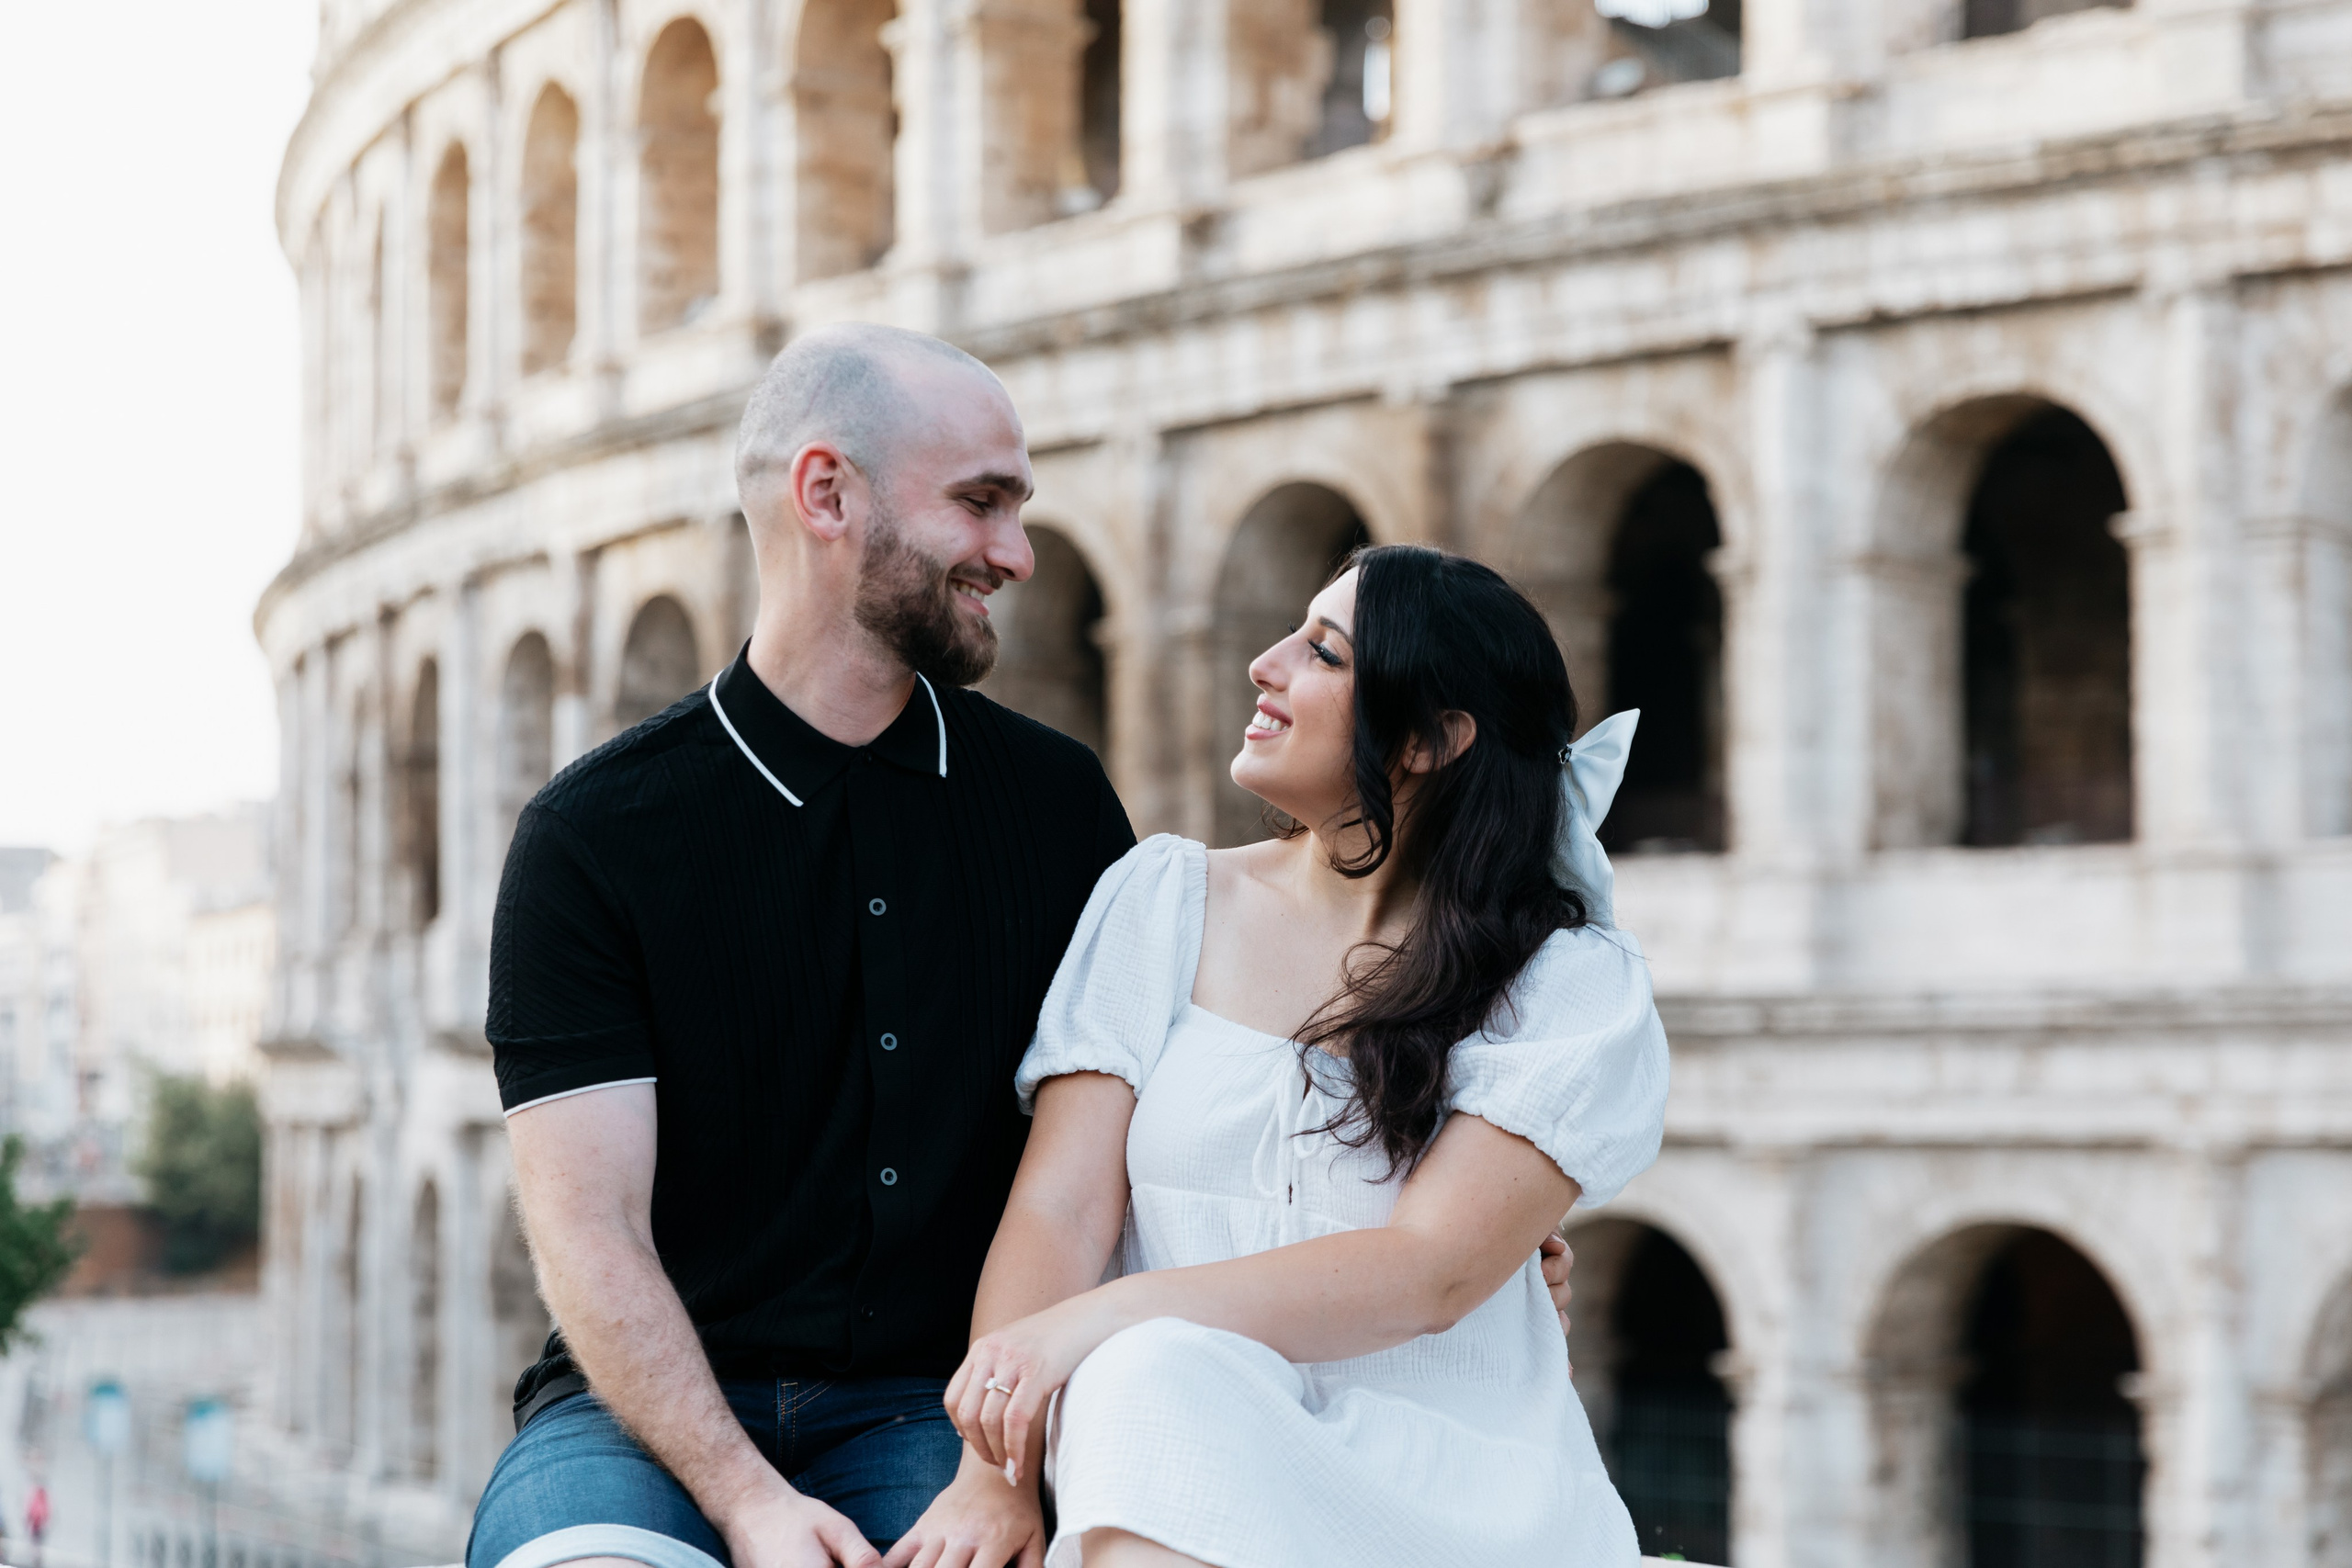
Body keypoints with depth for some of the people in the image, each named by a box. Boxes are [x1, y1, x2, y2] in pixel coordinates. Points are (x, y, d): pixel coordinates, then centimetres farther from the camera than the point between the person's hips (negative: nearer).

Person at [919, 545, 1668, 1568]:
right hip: (1188, 1486, 2)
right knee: (1147, 1381, -34)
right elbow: (1061, 1207, 2)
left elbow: (1432, 1272, -11)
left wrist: (1103, 1318, -21)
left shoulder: (1573, 984, 2)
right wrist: (991, 1481, -16)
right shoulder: (1163, 900, 12)